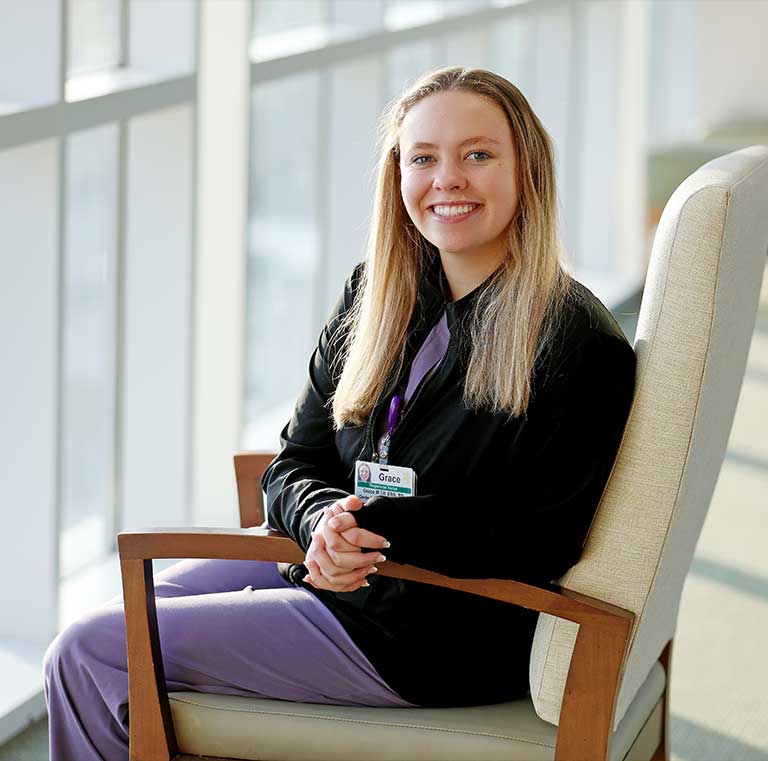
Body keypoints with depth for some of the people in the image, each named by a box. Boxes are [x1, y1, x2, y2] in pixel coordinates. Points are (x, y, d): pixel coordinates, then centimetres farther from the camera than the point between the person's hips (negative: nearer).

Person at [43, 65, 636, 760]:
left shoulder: (578, 343, -17)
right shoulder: (376, 295, 6)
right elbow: (292, 467, 6)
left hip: (434, 637, -8)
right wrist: (325, 521, -19)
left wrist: (373, 533, -26)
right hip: (328, 566, 8)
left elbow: (537, 548, -19)